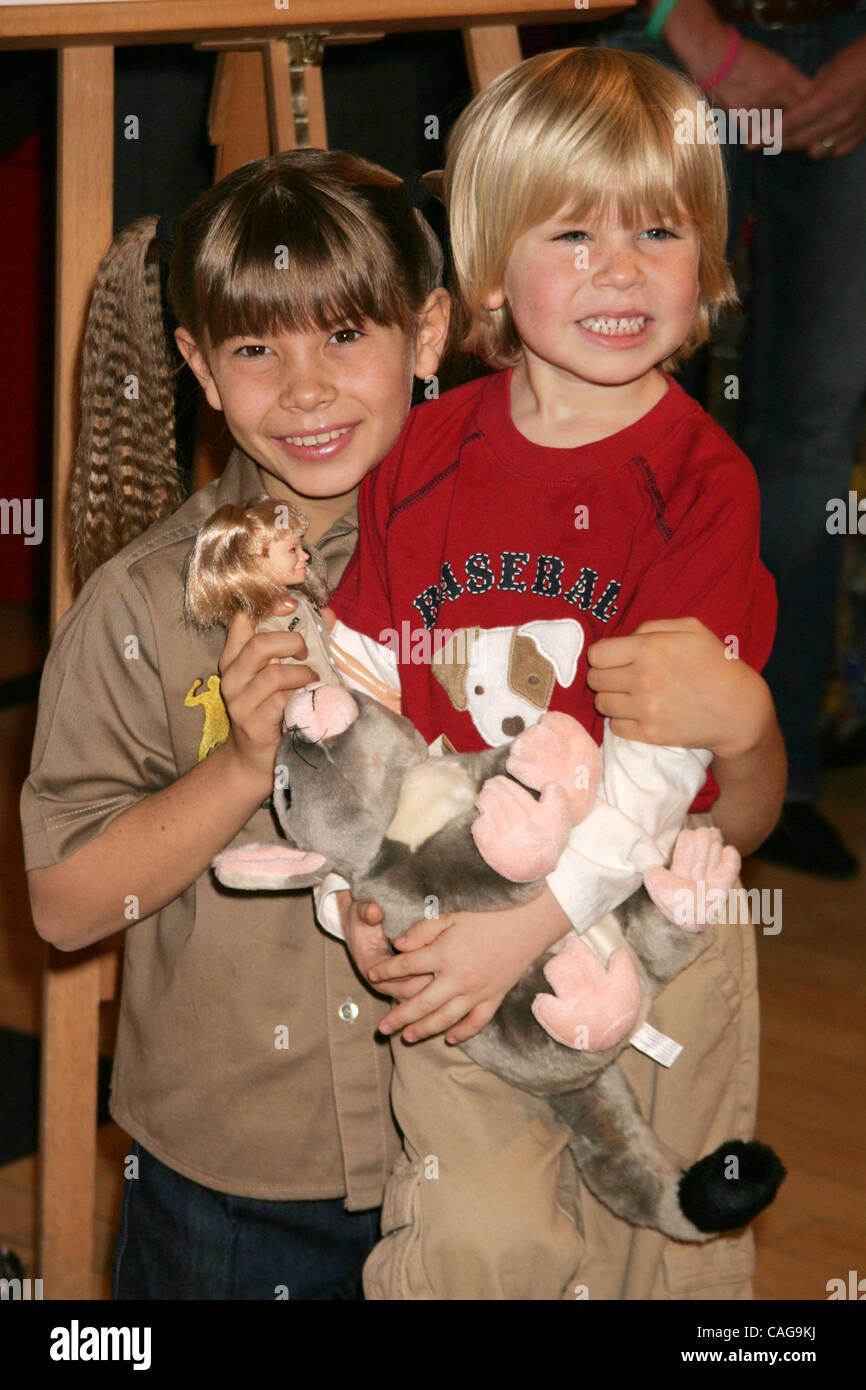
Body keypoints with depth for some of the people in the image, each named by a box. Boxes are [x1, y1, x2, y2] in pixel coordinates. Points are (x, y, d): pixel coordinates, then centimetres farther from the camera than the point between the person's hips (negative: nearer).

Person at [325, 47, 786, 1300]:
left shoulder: (705, 480, -10)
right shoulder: (426, 453, -1)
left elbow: (661, 755, -16)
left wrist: (533, 918, -23)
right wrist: (359, 890, -12)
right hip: (456, 909, 1)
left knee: (657, 1248, 14)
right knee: (476, 1239, -5)